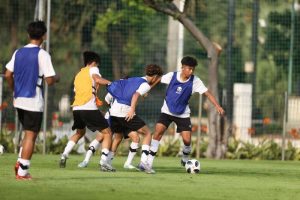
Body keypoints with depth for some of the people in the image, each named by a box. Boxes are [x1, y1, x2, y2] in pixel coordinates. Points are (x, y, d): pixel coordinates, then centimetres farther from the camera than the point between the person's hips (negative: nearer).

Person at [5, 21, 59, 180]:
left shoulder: (18, 53, 7)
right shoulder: (42, 55, -11)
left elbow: (8, 74, 7)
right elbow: (49, 80, -15)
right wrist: (56, 78, 7)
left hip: (19, 100, 6)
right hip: (34, 101, -6)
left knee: (28, 133, 20)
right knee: (31, 135, 1)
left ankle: (20, 162, 6)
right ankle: (22, 171, -1)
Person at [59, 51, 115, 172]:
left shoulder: (78, 75, 27)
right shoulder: (92, 69, 7)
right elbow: (97, 79, -14)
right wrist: (109, 82, 1)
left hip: (76, 108, 7)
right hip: (89, 108, -7)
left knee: (79, 132, 32)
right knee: (107, 133, 1)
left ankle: (64, 155, 17)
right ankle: (103, 162, -13)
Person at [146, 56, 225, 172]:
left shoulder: (195, 81, -14)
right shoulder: (172, 76, -13)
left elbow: (207, 93, -20)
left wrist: (217, 106, -31)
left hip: (183, 114, 0)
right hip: (167, 110, 0)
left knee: (187, 140, -8)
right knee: (159, 130, -22)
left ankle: (185, 160, 25)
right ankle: (149, 161, -16)